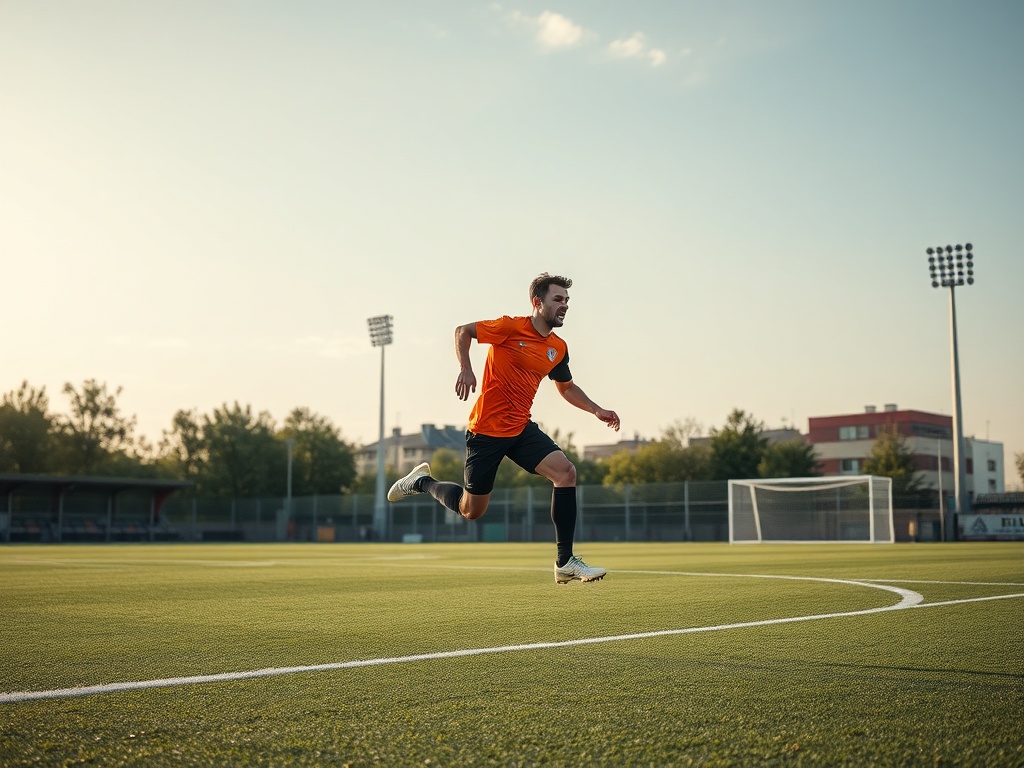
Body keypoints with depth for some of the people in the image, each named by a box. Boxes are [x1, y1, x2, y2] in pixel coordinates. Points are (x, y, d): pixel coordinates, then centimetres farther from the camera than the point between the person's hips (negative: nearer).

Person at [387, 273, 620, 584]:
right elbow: (463, 331, -4)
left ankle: (565, 562, -12)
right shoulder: (511, 328, -12)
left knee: (565, 471, -18)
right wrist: (465, 368, -20)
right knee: (471, 510, 4)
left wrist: (597, 410, 10)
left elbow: (567, 387, 23)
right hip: (486, 429, -5)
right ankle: (422, 481, 34)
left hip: (522, 429, 6)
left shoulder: (558, 348, 7)